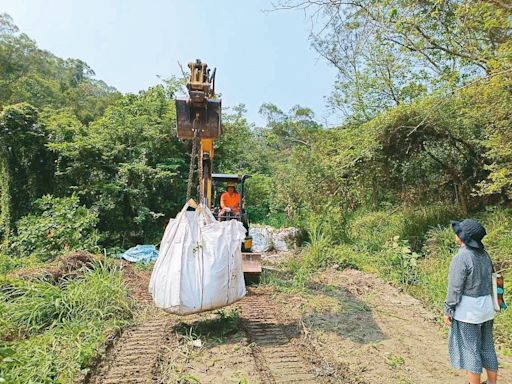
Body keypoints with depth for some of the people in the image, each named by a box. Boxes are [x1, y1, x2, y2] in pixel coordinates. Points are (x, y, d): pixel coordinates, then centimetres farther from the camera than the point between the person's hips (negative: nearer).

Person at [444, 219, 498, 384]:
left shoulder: (461, 257, -20)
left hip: (467, 309, -8)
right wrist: (486, 306, 21)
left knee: (469, 349, 4)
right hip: (485, 307, 8)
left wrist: (448, 310, -11)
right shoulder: (484, 255, 5)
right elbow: (489, 282, 12)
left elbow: (455, 288, -20)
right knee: (487, 347, 18)